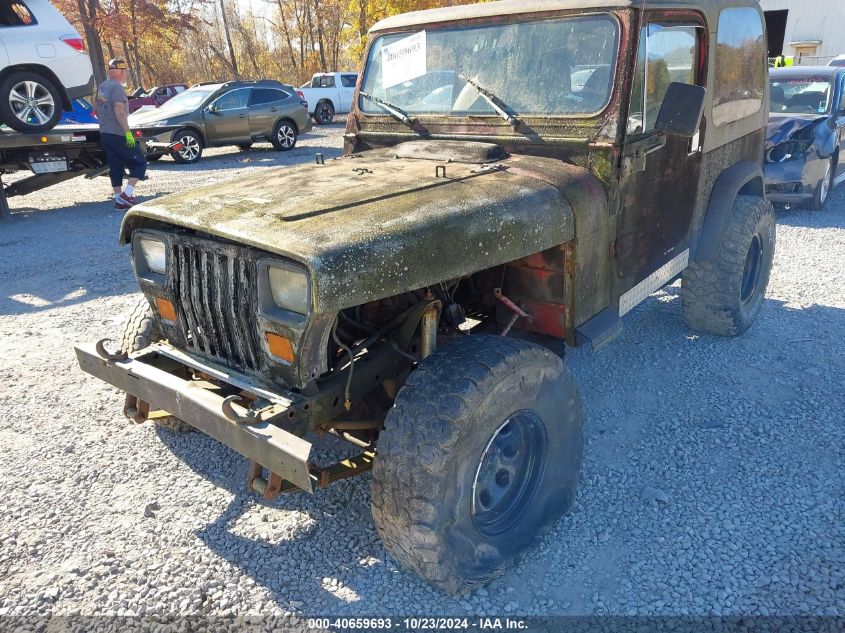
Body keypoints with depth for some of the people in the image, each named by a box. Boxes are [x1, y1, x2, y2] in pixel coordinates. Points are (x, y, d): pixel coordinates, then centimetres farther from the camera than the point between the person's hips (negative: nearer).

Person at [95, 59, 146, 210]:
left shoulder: (101, 87, 16)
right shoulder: (117, 87, -12)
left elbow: (98, 110, 24)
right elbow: (119, 109, -22)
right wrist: (128, 132, -24)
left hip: (105, 134, 9)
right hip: (119, 134, -9)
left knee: (116, 168, 11)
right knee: (140, 163, -1)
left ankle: (119, 200, 12)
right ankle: (127, 194, -10)